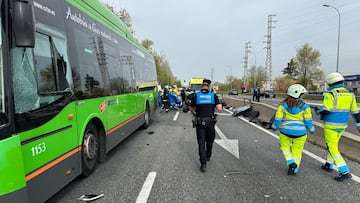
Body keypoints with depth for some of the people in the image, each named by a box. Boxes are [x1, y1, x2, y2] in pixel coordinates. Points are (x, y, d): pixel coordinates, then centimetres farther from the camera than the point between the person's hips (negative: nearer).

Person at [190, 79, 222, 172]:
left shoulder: (195, 96, -4)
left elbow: (191, 109, 3)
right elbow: (219, 108, -9)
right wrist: (220, 104, 12)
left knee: (201, 142, 3)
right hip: (210, 121, 1)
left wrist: (194, 114, 23)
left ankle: (203, 164, -2)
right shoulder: (213, 95, -4)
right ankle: (208, 157, 40)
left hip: (200, 122, -1)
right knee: (210, 140, 22)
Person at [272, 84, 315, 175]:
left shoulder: (283, 105, -7)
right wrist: (312, 129, 13)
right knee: (297, 150, 16)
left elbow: (278, 119, -5)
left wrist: (274, 127, 12)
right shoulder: (304, 106, -8)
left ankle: (291, 163, 4)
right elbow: (308, 121, -3)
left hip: (286, 131, 0)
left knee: (285, 146, 22)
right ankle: (294, 170, 21)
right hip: (300, 132, 0)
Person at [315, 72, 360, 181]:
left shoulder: (330, 94, -17)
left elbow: (325, 111, -22)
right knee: (333, 144, 23)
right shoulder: (350, 94, 5)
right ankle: (329, 165, 34)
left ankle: (345, 172, -6)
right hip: (342, 125, 7)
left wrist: (317, 110, 0)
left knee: (333, 148, -1)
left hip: (331, 125, -7)